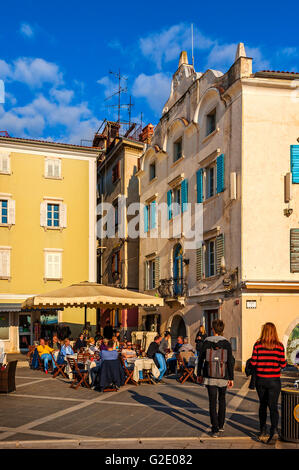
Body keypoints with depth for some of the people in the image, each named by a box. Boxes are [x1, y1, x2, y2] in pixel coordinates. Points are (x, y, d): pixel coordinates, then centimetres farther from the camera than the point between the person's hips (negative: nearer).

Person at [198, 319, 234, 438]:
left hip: (210, 377, -1)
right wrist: (231, 378, -1)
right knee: (222, 400, 21)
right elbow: (230, 362, -7)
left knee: (212, 402, 4)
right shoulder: (226, 343, -7)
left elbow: (201, 359, 0)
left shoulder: (206, 342, -5)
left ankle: (215, 429, -3)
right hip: (223, 377, 1)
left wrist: (200, 374, 11)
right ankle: (221, 425, 29)